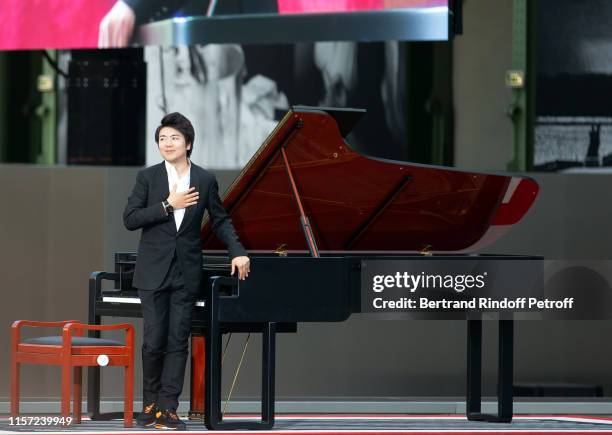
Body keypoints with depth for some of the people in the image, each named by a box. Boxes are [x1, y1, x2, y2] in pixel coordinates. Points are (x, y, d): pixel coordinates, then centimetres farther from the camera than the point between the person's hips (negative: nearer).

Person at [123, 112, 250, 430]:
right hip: (154, 271, -1)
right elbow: (130, 219, -7)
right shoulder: (148, 177, 0)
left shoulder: (205, 180, 4)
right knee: (154, 340, -2)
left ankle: (166, 410, 3)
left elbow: (220, 221, 13)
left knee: (178, 341, 1)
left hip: (186, 272, 1)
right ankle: (150, 403, 15)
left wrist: (237, 252, -1)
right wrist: (168, 205, -14)